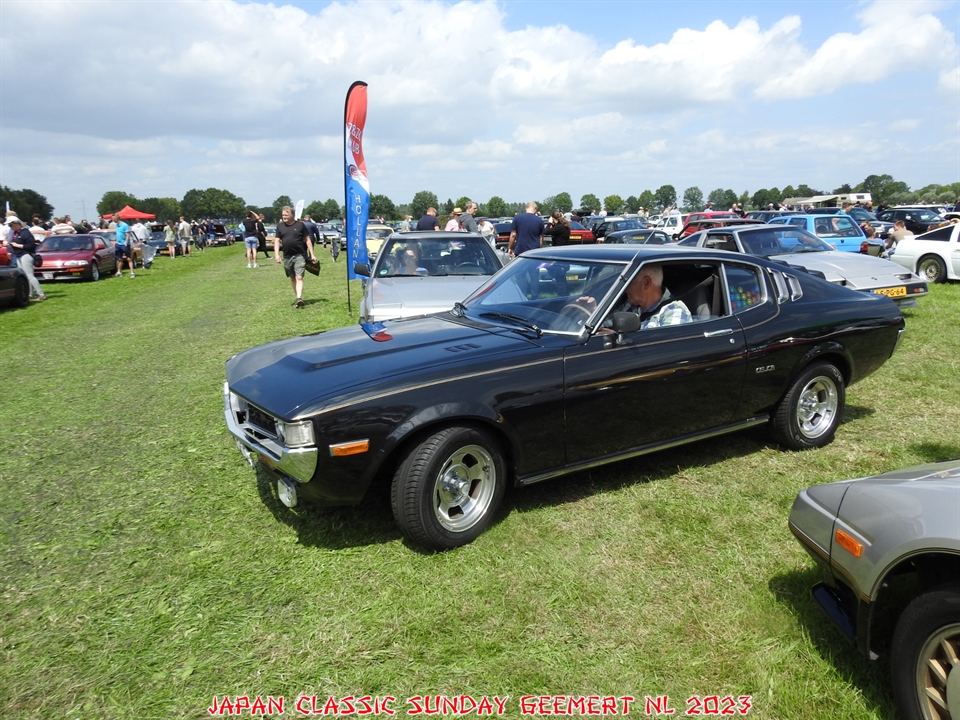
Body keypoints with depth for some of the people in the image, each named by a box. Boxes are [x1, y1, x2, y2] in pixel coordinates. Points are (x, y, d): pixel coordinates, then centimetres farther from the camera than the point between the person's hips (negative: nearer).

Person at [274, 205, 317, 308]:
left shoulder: (300, 225, 0)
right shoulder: (280, 226, 8)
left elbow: (308, 240, 2)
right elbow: (277, 241, 7)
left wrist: (312, 254, -2)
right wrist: (276, 254, -7)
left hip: (300, 255, -4)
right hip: (287, 256, 4)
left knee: (299, 278, -15)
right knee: (292, 278, 12)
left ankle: (299, 299, -23)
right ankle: (298, 298, 22)